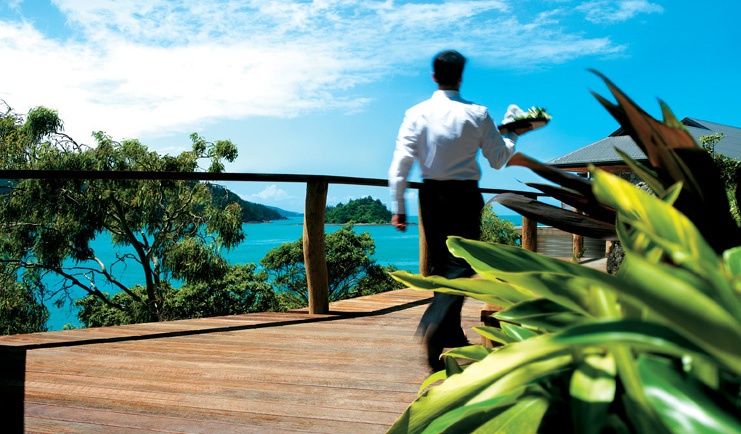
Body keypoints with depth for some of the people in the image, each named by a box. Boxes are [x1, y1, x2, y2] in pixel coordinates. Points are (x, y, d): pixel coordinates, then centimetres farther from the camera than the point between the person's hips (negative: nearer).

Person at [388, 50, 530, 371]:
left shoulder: (416, 114, -2)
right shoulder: (478, 114, -3)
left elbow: (400, 164, -7)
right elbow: (499, 159, 4)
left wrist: (398, 207, -2)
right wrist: (514, 135, 23)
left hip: (431, 194, 3)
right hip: (465, 195, -2)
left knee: (440, 263, 15)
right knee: (460, 263, -1)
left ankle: (453, 335, 26)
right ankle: (436, 326, -23)